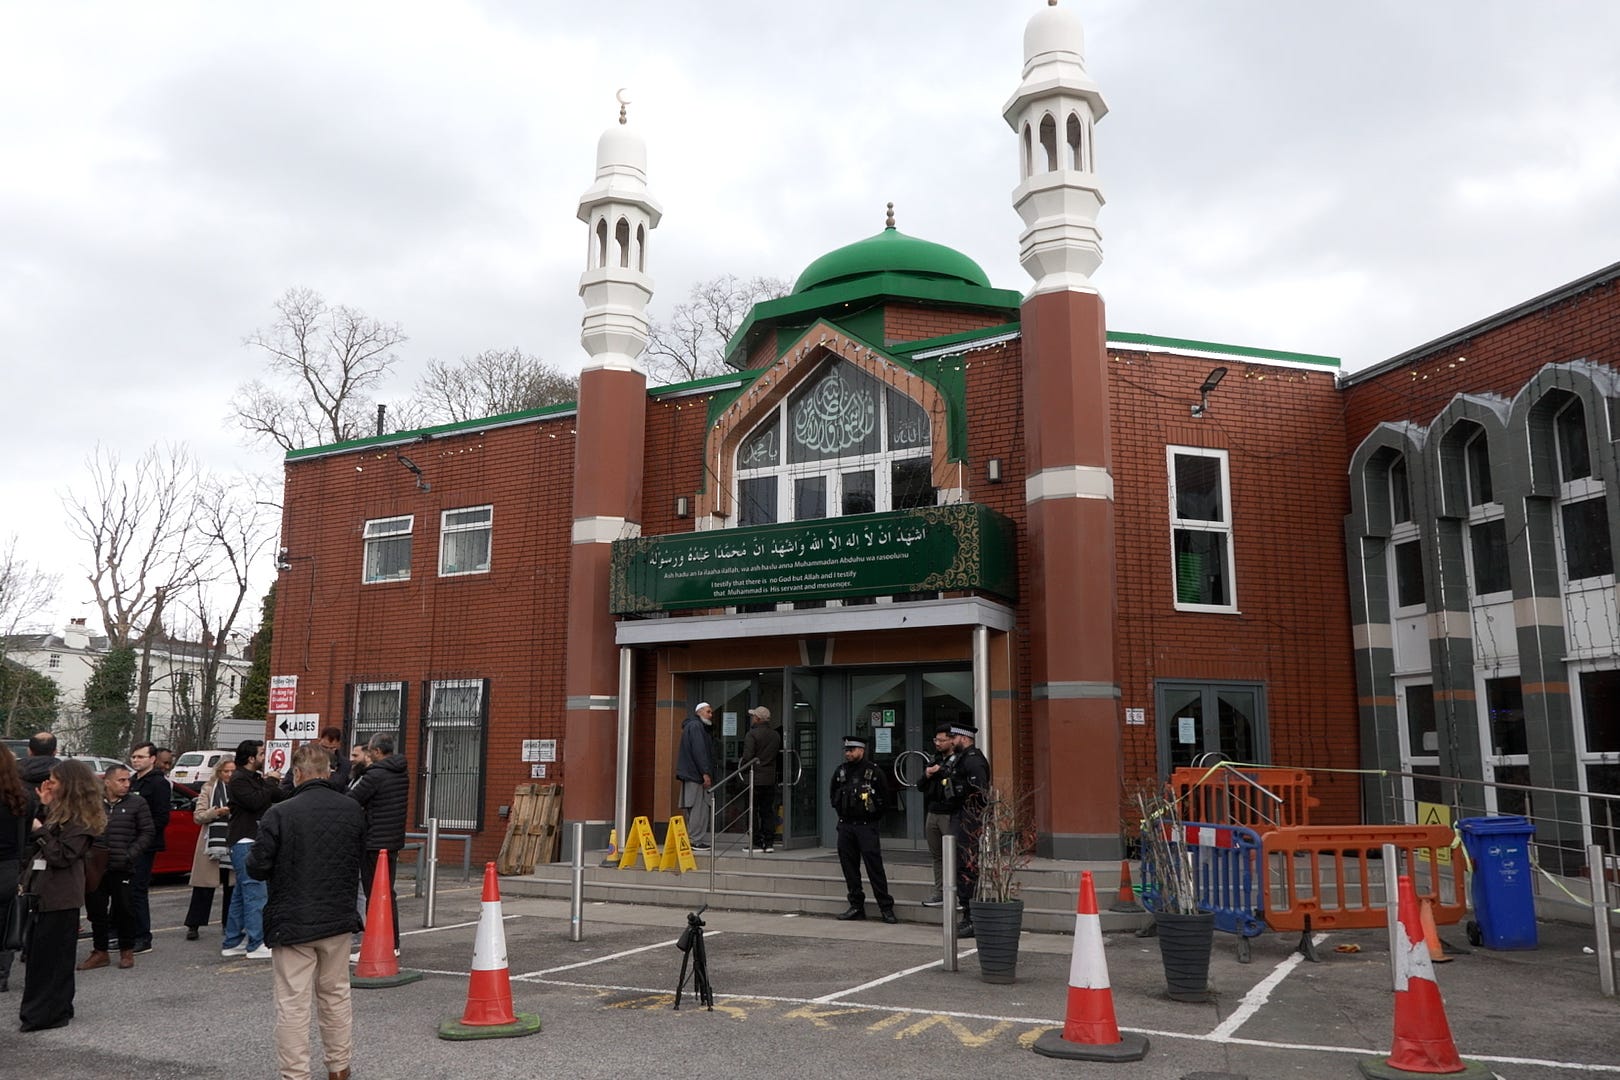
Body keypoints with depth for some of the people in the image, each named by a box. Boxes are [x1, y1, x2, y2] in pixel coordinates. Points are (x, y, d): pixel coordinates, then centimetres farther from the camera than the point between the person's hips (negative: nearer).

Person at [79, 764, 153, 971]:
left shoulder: (137, 803, 0)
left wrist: (130, 855, -9)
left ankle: (127, 951, 18)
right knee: (96, 909, 8)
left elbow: (146, 833, 1)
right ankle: (100, 951, 22)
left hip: (122, 868, -2)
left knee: (124, 909, 4)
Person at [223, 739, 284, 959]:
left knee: (240, 895, 14)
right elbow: (255, 801, -23)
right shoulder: (238, 780, -10)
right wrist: (270, 782, -12)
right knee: (254, 894, -10)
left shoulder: (256, 778, 19)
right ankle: (256, 945, -9)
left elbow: (279, 797, 16)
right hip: (245, 843, -10)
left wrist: (271, 783, -2)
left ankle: (233, 943, 20)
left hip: (253, 841, 10)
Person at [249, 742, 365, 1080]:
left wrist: (250, 857, 10)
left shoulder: (279, 814, -16)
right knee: (336, 995, 18)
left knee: (293, 1004, 3)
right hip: (338, 918, 4)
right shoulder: (353, 811, -2)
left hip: (292, 922, -4)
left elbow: (258, 868, -12)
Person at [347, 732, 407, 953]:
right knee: (388, 893, 15)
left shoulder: (375, 775, -17)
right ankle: (393, 943, 20)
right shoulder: (402, 775, 9)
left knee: (374, 895, -1)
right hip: (394, 841, 8)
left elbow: (350, 801, -15)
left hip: (374, 843, -8)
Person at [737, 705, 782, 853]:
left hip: (755, 778, -6)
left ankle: (757, 843, 1)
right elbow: (779, 755, 12)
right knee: (767, 811, 10)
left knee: (753, 811, 1)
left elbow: (748, 756, -16)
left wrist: (741, 768, 1)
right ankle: (769, 843, 9)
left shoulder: (752, 734, -11)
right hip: (770, 778, 6)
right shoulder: (776, 735, 10)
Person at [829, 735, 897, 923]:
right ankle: (856, 906, 16)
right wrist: (842, 814, 14)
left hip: (866, 826, -5)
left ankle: (886, 907, -4)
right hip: (845, 826, 5)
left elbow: (885, 799, 1)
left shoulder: (874, 772, -4)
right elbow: (834, 796, 23)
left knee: (874, 866, -8)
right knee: (849, 866, 7)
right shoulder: (840, 771, 9)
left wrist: (873, 818, 1)